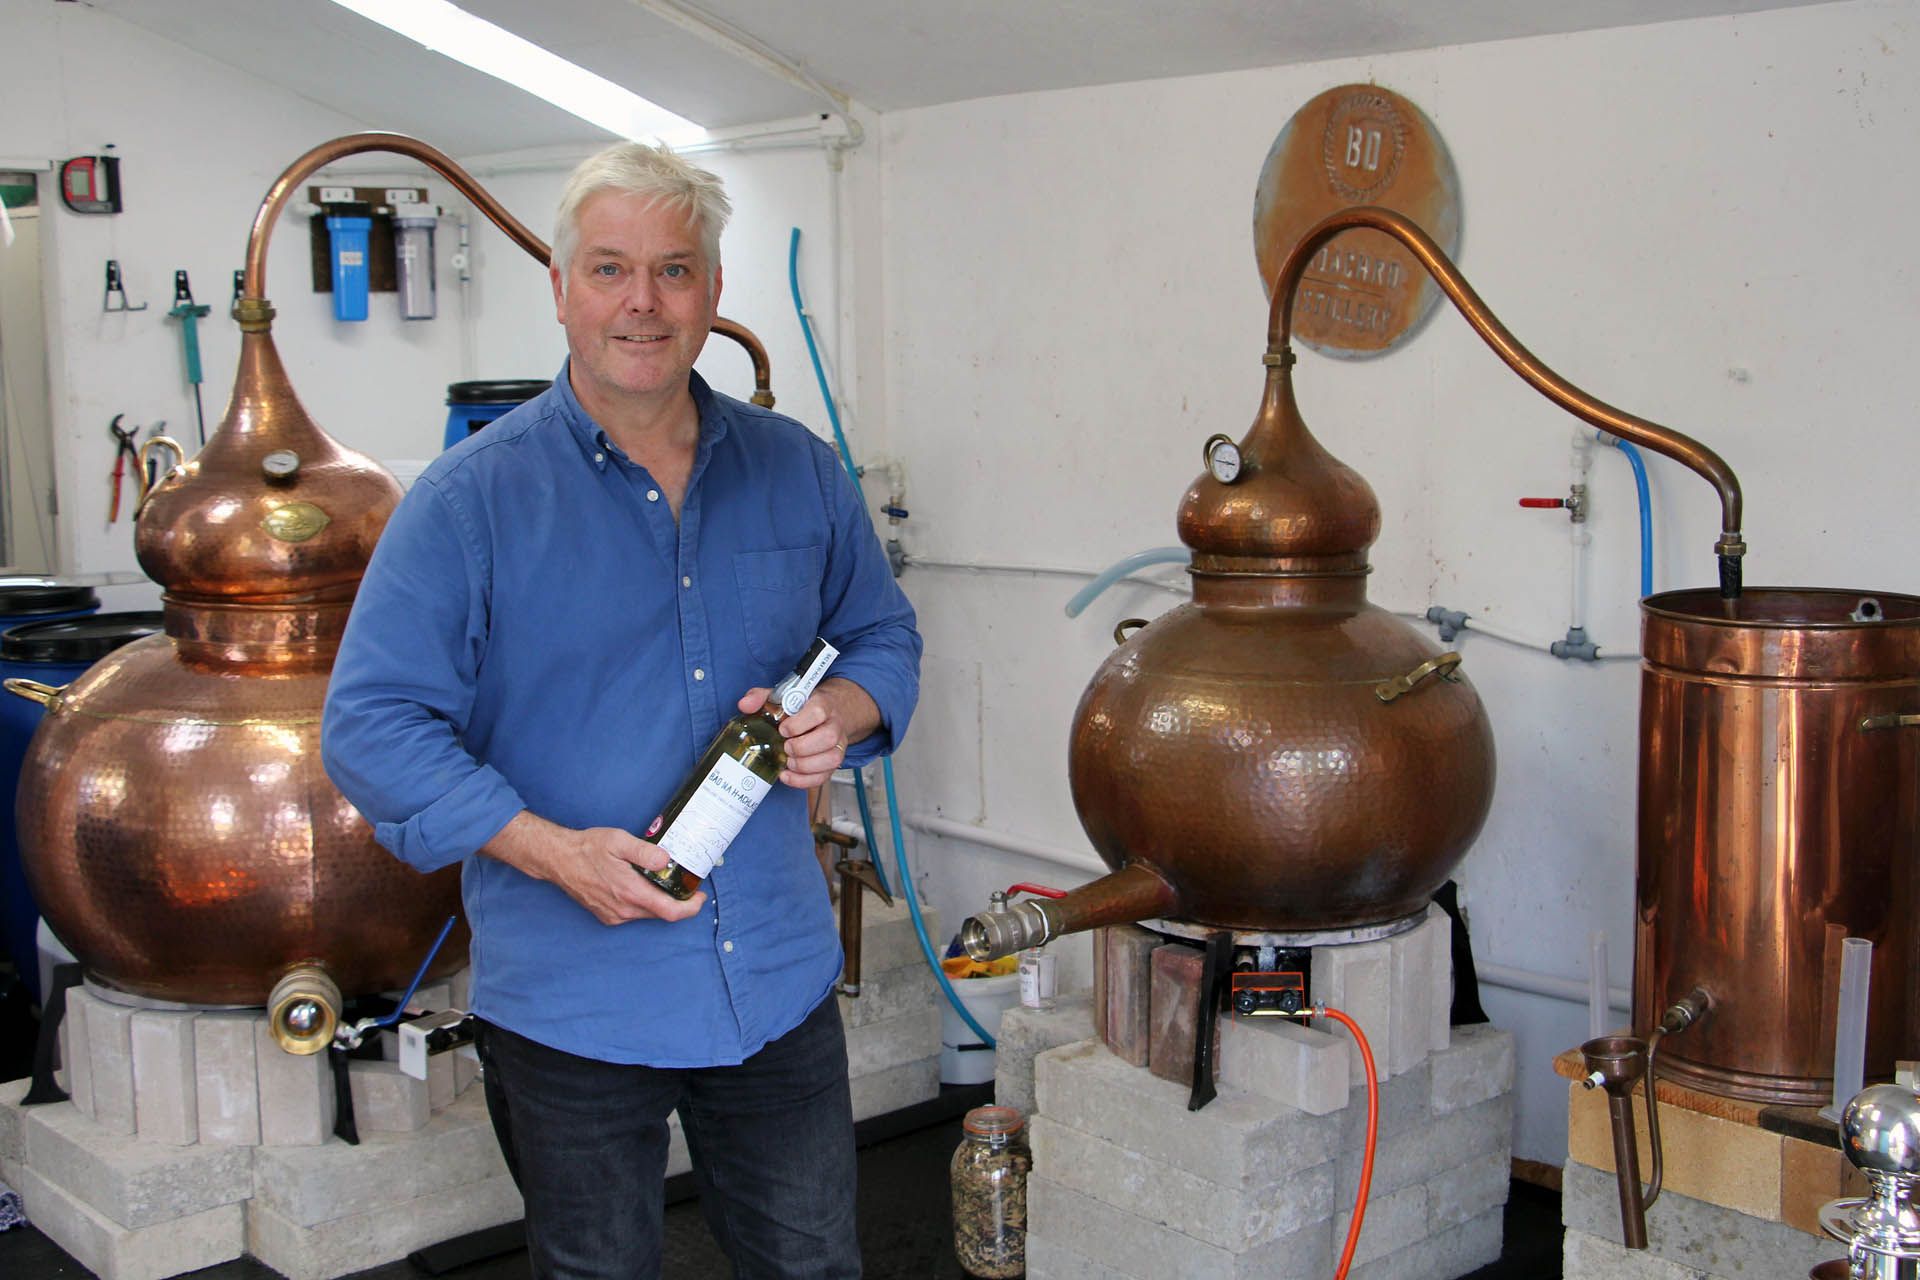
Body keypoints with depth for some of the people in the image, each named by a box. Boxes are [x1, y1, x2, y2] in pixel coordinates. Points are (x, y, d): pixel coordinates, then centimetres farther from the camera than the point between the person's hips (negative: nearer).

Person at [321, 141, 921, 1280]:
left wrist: (841, 713, -10)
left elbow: (885, 636, 14)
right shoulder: (473, 496, -9)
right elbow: (371, 724, -11)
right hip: (571, 1002, -3)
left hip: (783, 978, 3)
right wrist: (552, 851, -22)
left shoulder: (798, 472, 3)